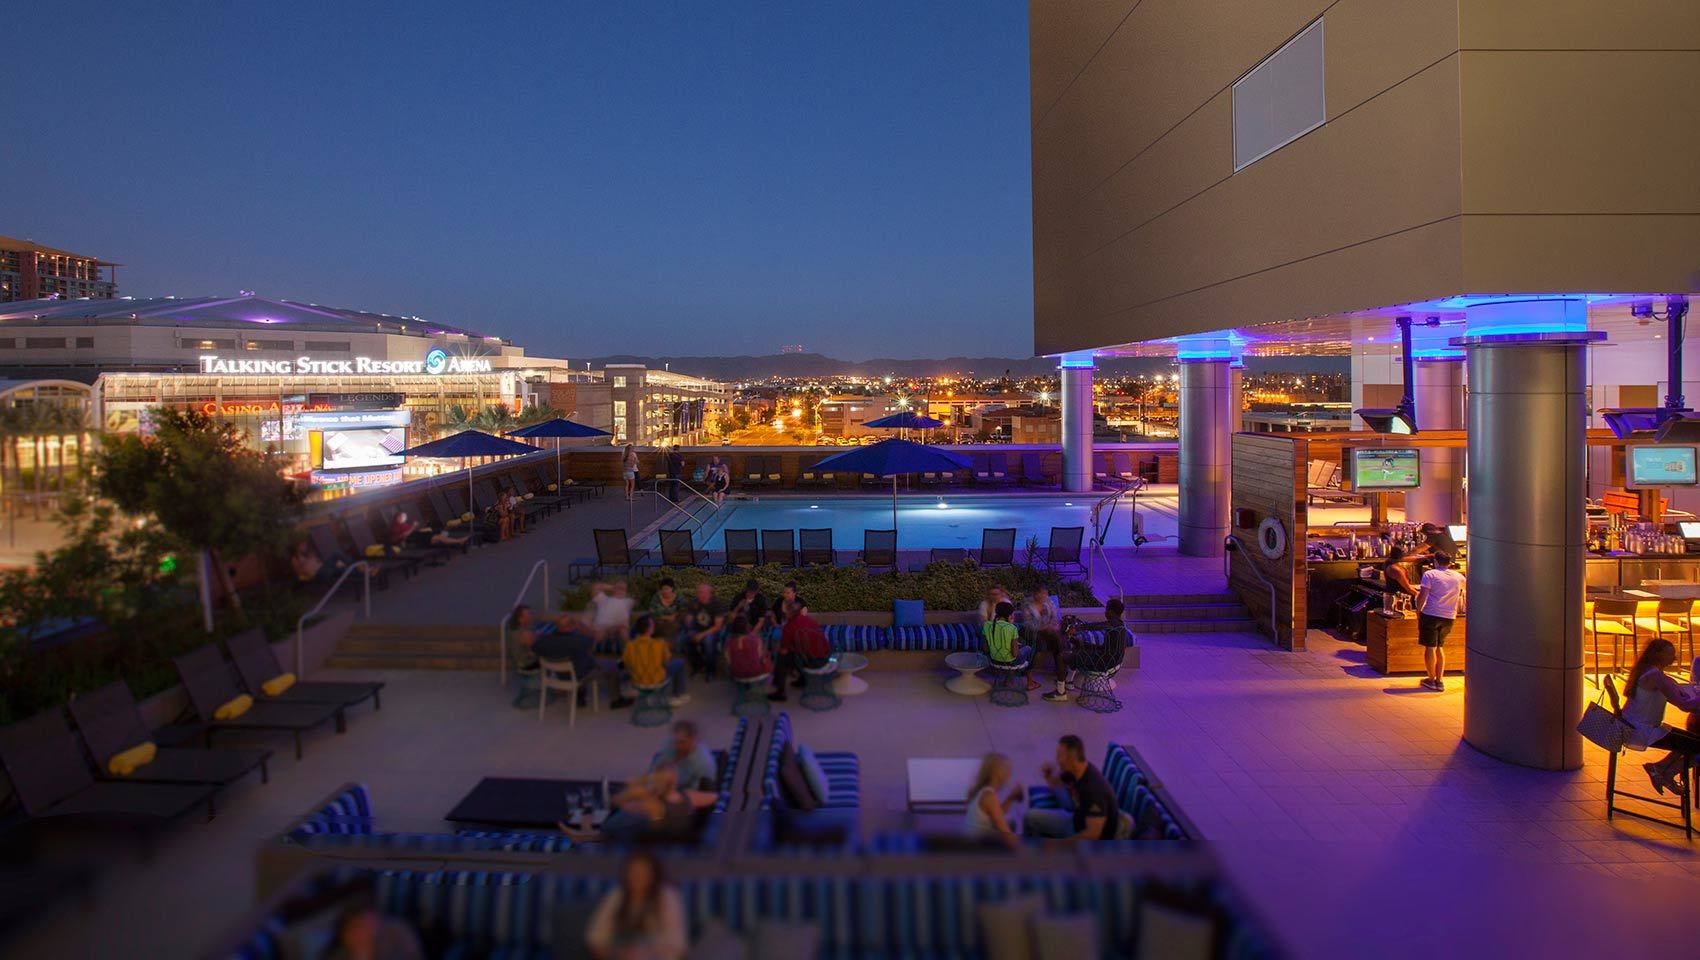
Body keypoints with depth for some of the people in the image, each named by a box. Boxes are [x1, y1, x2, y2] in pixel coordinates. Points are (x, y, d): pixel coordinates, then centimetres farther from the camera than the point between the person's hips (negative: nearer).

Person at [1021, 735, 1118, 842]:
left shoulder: (1094, 788, -34)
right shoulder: (1074, 771, -9)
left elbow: (1093, 834, -32)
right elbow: (1056, 783, 15)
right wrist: (1048, 774, -9)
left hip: (1092, 842, -9)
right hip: (1077, 821, 9)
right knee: (1031, 817, 11)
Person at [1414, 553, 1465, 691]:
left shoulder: (1429, 574, -5)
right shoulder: (1458, 577, 8)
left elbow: (1423, 595, -12)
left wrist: (1418, 611, -1)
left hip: (1430, 614, -4)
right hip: (1448, 617, 5)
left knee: (1430, 647, 5)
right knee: (1439, 647, 17)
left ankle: (1431, 679, 10)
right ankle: (1440, 681, 14)